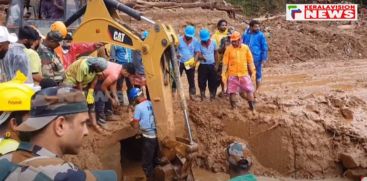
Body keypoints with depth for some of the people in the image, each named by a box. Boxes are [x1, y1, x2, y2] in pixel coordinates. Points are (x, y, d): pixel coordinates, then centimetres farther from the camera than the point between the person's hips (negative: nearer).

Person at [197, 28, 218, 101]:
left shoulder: (213, 42, -1)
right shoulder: (199, 44, -8)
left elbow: (216, 53, 7)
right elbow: (198, 55, -14)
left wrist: (216, 63, 5)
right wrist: (201, 57, -37)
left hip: (212, 65, 2)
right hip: (203, 66, -1)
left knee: (213, 82, 5)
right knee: (202, 82, 1)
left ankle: (212, 96, 17)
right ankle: (202, 97, 13)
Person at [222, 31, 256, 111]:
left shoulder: (245, 48, 1)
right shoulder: (229, 49, -3)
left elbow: (250, 61, 8)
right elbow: (225, 63, -2)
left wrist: (253, 71, 8)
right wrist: (223, 74, -5)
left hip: (244, 74, 1)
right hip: (232, 75, -1)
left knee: (249, 91, 2)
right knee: (232, 92, 3)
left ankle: (252, 109, 16)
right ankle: (234, 109, 17)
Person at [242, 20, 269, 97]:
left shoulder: (261, 35, -7)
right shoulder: (246, 34, 4)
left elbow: (265, 47, -6)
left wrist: (264, 58, -10)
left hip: (257, 58, -4)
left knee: (258, 74, 7)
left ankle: (257, 90, 22)